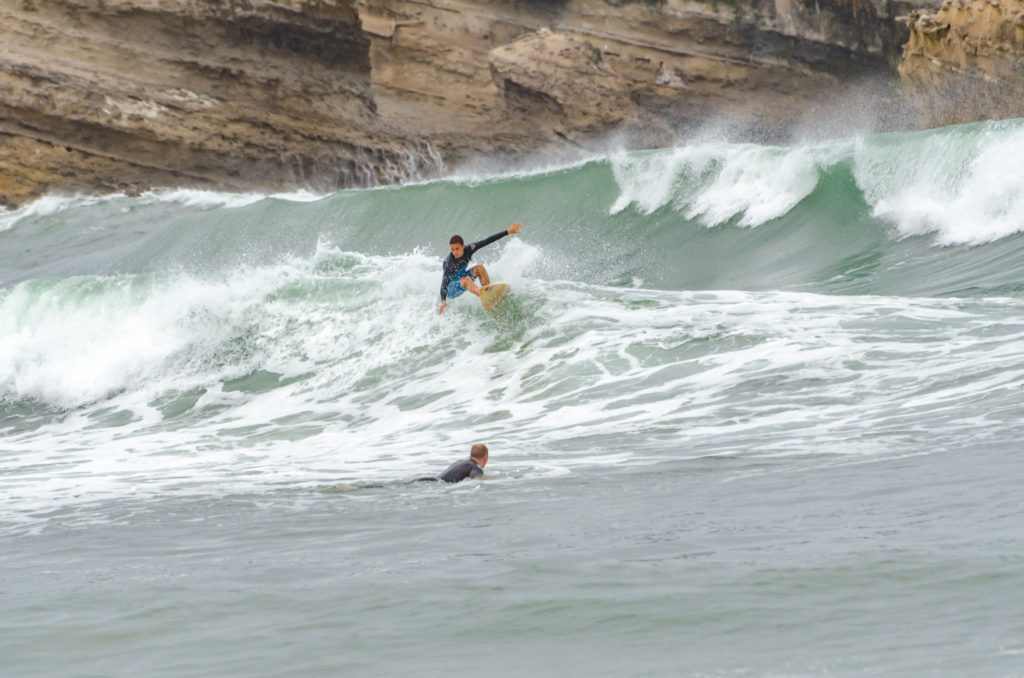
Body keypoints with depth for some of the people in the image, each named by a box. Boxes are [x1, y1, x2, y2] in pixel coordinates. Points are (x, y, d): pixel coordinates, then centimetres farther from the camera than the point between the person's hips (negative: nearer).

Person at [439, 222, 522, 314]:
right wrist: (443, 301, -44)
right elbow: (444, 281, -32)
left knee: (479, 268, -14)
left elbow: (488, 241, -14)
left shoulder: (468, 250, -17)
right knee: (466, 279, -36)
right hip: (450, 288, -6)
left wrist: (507, 231, -14)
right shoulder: (449, 263, -30)